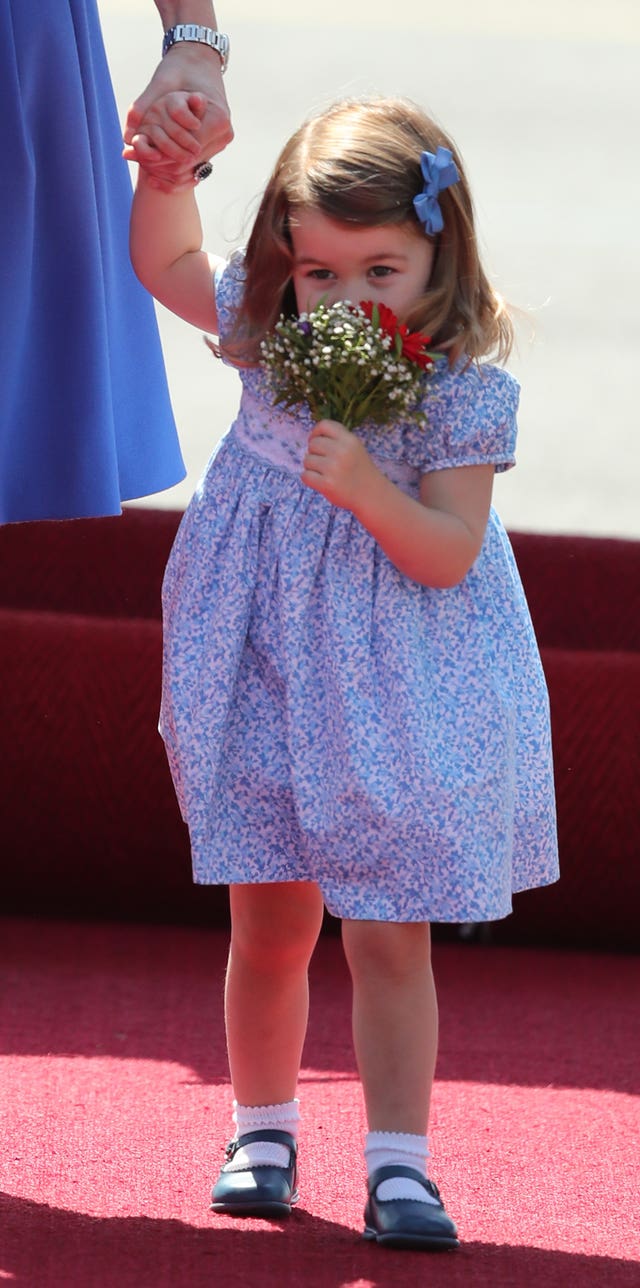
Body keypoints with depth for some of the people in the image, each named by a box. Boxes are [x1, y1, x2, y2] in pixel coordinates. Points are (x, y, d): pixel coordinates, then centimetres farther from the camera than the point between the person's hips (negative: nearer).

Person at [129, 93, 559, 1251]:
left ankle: (398, 1165, 4)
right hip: (265, 672, 4)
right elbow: (165, 262, 16)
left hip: (394, 697, -3)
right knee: (269, 928, 10)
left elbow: (448, 555, -18)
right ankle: (262, 1133, 27)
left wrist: (366, 487, -32)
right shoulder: (269, 332, -3)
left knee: (388, 938, -2)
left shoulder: (463, 393, -16)